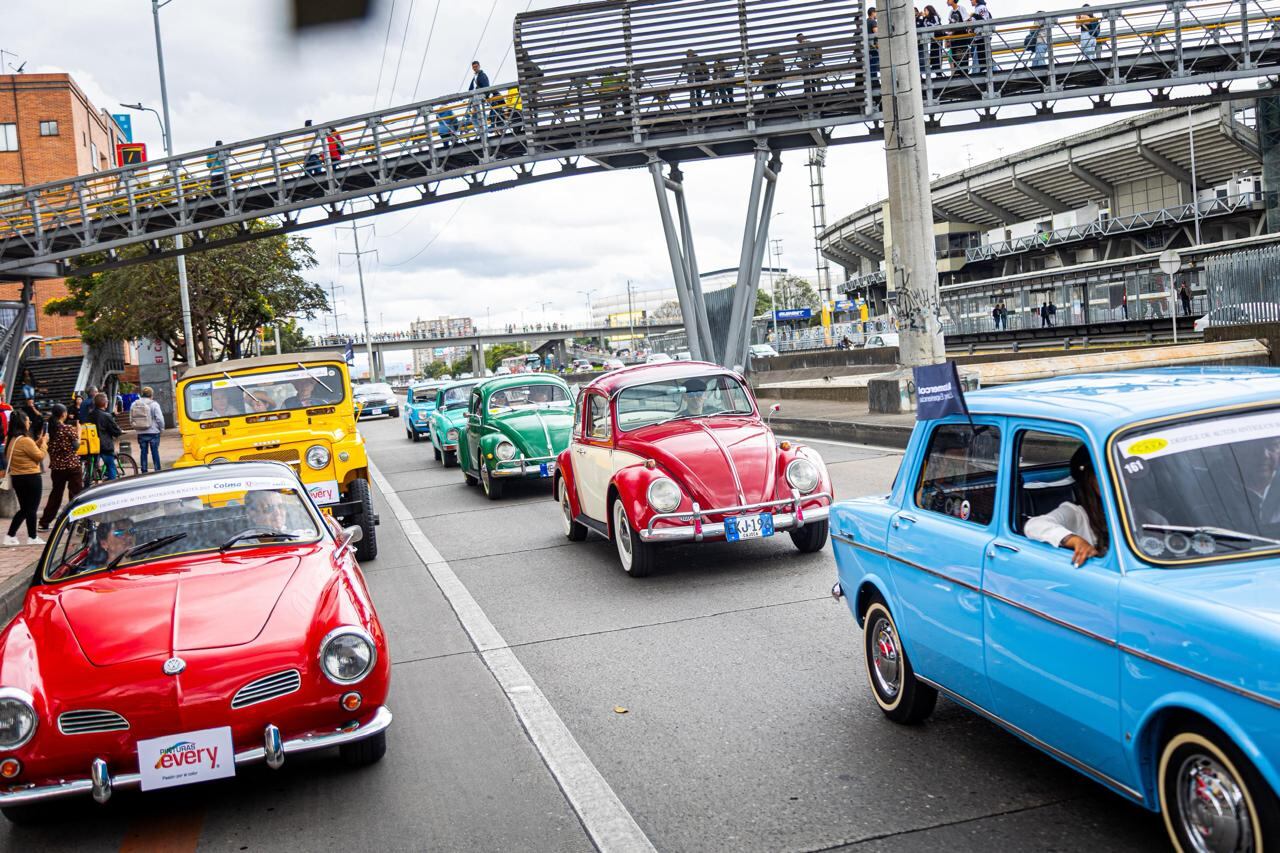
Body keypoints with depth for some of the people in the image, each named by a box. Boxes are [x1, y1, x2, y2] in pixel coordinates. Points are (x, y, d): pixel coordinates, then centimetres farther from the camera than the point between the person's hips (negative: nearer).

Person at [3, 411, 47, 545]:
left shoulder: (10, 440, 7)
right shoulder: (26, 440, -20)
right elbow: (40, 456, -11)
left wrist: (38, 442, 12)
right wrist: (43, 443, 2)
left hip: (16, 478, 8)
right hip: (31, 478, -8)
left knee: (24, 509, 17)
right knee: (32, 509, 3)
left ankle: (10, 536, 13)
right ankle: (32, 538, 9)